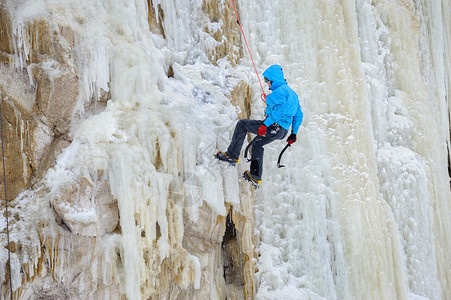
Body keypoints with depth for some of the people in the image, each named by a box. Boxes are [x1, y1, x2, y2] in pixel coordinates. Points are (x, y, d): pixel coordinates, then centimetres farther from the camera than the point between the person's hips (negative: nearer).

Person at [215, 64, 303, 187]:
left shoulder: (279, 91, -11)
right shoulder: (292, 93, 20)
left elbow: (280, 109, -29)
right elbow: (299, 115, 23)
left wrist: (265, 124, -32)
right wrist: (294, 133, 26)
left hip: (273, 127, -10)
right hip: (282, 131, 10)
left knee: (242, 124, 0)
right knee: (257, 143, 31)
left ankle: (231, 156, -1)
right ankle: (255, 176, 31)